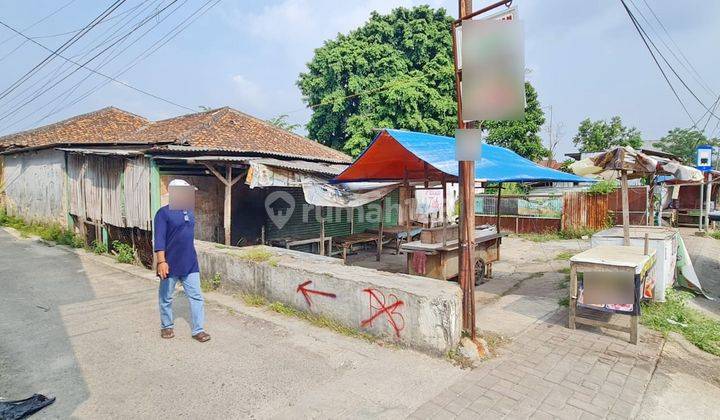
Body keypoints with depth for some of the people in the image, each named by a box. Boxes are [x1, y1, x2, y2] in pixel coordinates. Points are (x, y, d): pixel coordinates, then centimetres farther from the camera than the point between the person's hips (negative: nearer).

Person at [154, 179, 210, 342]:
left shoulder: (190, 212, 8)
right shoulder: (164, 213, -12)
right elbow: (159, 239, -17)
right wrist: (161, 261, -24)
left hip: (190, 264, 5)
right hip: (170, 265, -5)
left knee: (196, 296, 4)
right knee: (166, 298, 13)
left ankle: (198, 329, 11)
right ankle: (167, 326, 32)